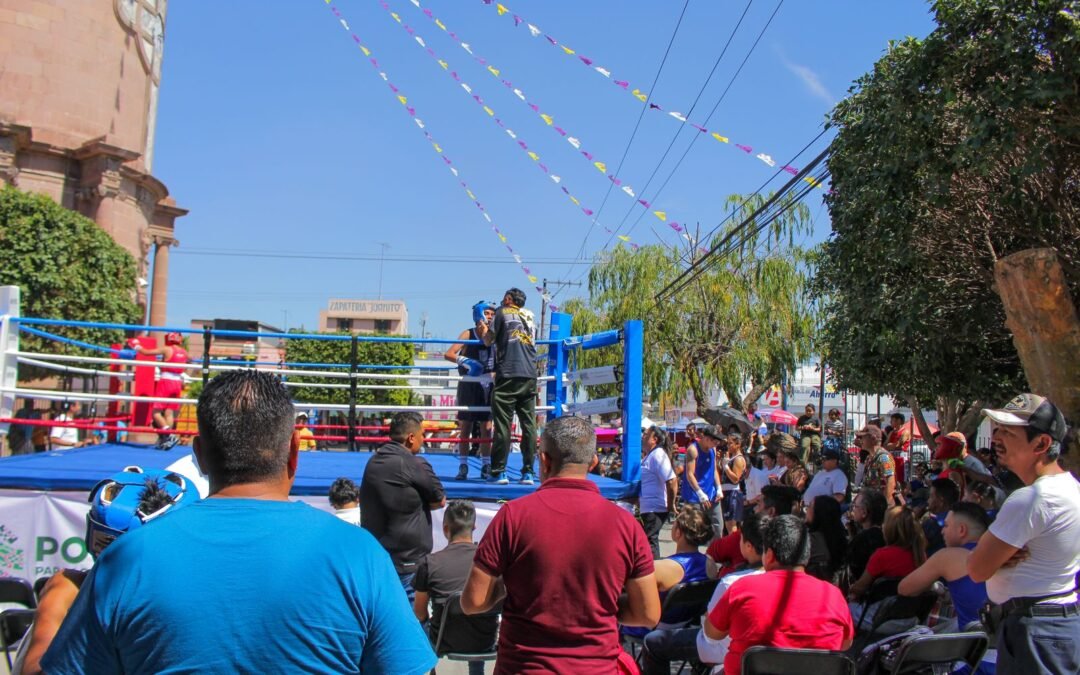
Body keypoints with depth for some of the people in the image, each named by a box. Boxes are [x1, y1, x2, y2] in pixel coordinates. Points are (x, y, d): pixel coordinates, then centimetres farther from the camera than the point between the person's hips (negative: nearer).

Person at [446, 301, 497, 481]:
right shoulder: (468, 334, -4)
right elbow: (448, 354, -14)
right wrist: (463, 360, -29)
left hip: (488, 386, 3)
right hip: (470, 386, -3)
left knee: (486, 428, 6)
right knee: (466, 427, 1)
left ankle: (486, 467, 12)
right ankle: (462, 467, 6)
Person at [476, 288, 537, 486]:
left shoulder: (502, 312, 6)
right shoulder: (529, 317, 21)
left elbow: (489, 341, 9)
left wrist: (483, 332, 30)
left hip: (508, 375, -5)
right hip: (530, 376, 5)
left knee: (503, 424, -4)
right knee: (529, 424, 4)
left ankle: (499, 472, -4)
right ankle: (528, 472, 4)